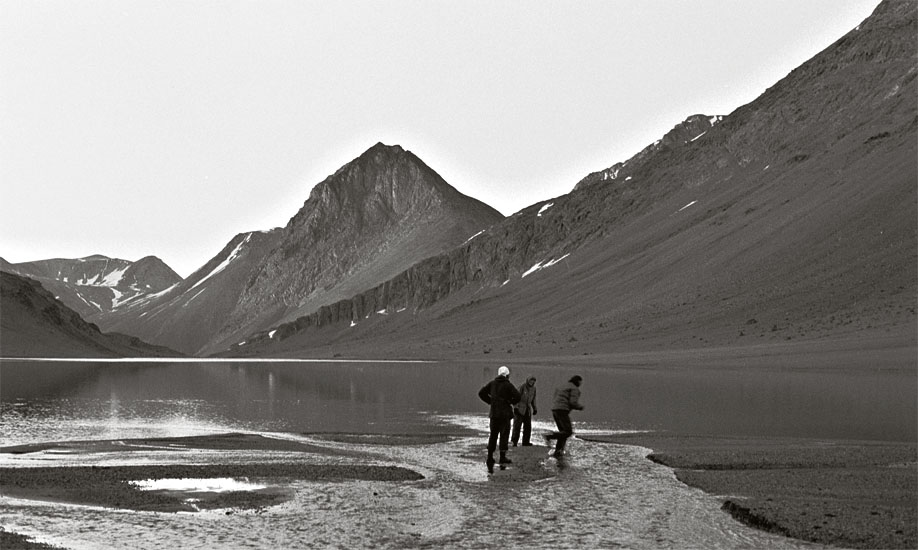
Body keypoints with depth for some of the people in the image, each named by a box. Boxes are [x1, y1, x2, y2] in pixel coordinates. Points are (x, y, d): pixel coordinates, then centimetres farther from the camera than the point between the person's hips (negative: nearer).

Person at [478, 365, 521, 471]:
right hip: (505, 413, -4)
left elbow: (481, 393, 7)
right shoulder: (508, 385, -8)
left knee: (493, 435, 10)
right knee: (504, 434, 2)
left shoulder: (492, 383, 7)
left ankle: (490, 457, 6)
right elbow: (517, 397, -15)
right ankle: (502, 457, 0)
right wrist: (512, 402, 4)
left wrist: (490, 401, 11)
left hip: (494, 413, 4)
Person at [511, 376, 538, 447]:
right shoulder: (522, 386, -13)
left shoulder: (533, 388, 7)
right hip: (519, 408, -6)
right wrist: (516, 407, -20)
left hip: (528, 409, 6)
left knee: (528, 425, 2)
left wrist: (535, 408, 14)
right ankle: (514, 441, -9)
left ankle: (525, 442, 7)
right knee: (517, 425, -10)